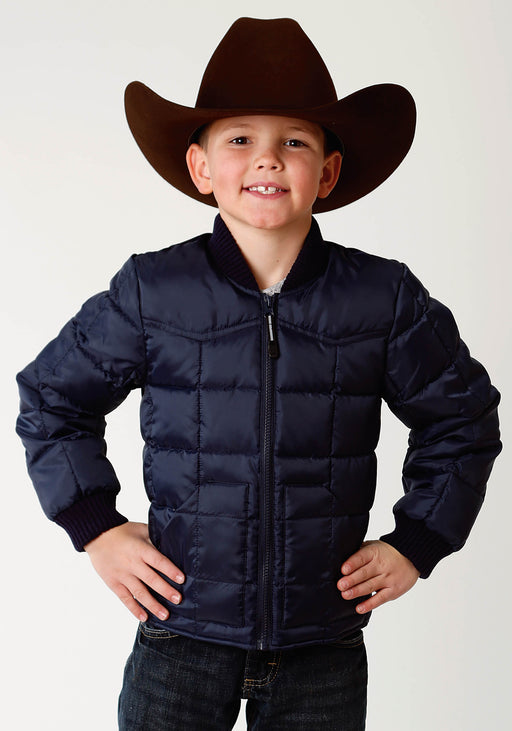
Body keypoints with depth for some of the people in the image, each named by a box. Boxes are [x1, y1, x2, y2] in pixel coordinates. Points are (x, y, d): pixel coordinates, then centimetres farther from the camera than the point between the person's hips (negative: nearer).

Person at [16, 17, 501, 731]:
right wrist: (96, 528, 3)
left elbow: (463, 417, 11)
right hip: (181, 634, 0)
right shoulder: (150, 292, -6)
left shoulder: (385, 298, -4)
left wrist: (416, 543, 5)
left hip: (324, 648, 1)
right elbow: (51, 399, 9)